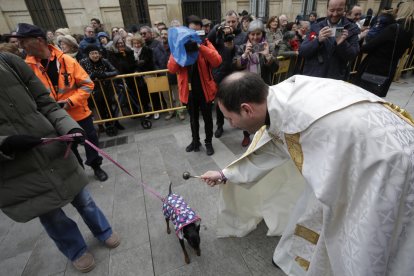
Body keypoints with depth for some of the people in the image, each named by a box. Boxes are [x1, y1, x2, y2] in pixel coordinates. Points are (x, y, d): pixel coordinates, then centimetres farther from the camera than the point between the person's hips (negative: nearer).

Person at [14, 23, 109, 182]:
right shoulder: (28, 66, -4)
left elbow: (87, 84, -10)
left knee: (91, 141, 12)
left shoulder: (67, 60, -11)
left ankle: (96, 166, 37)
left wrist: (70, 101, -20)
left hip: (79, 113, -2)